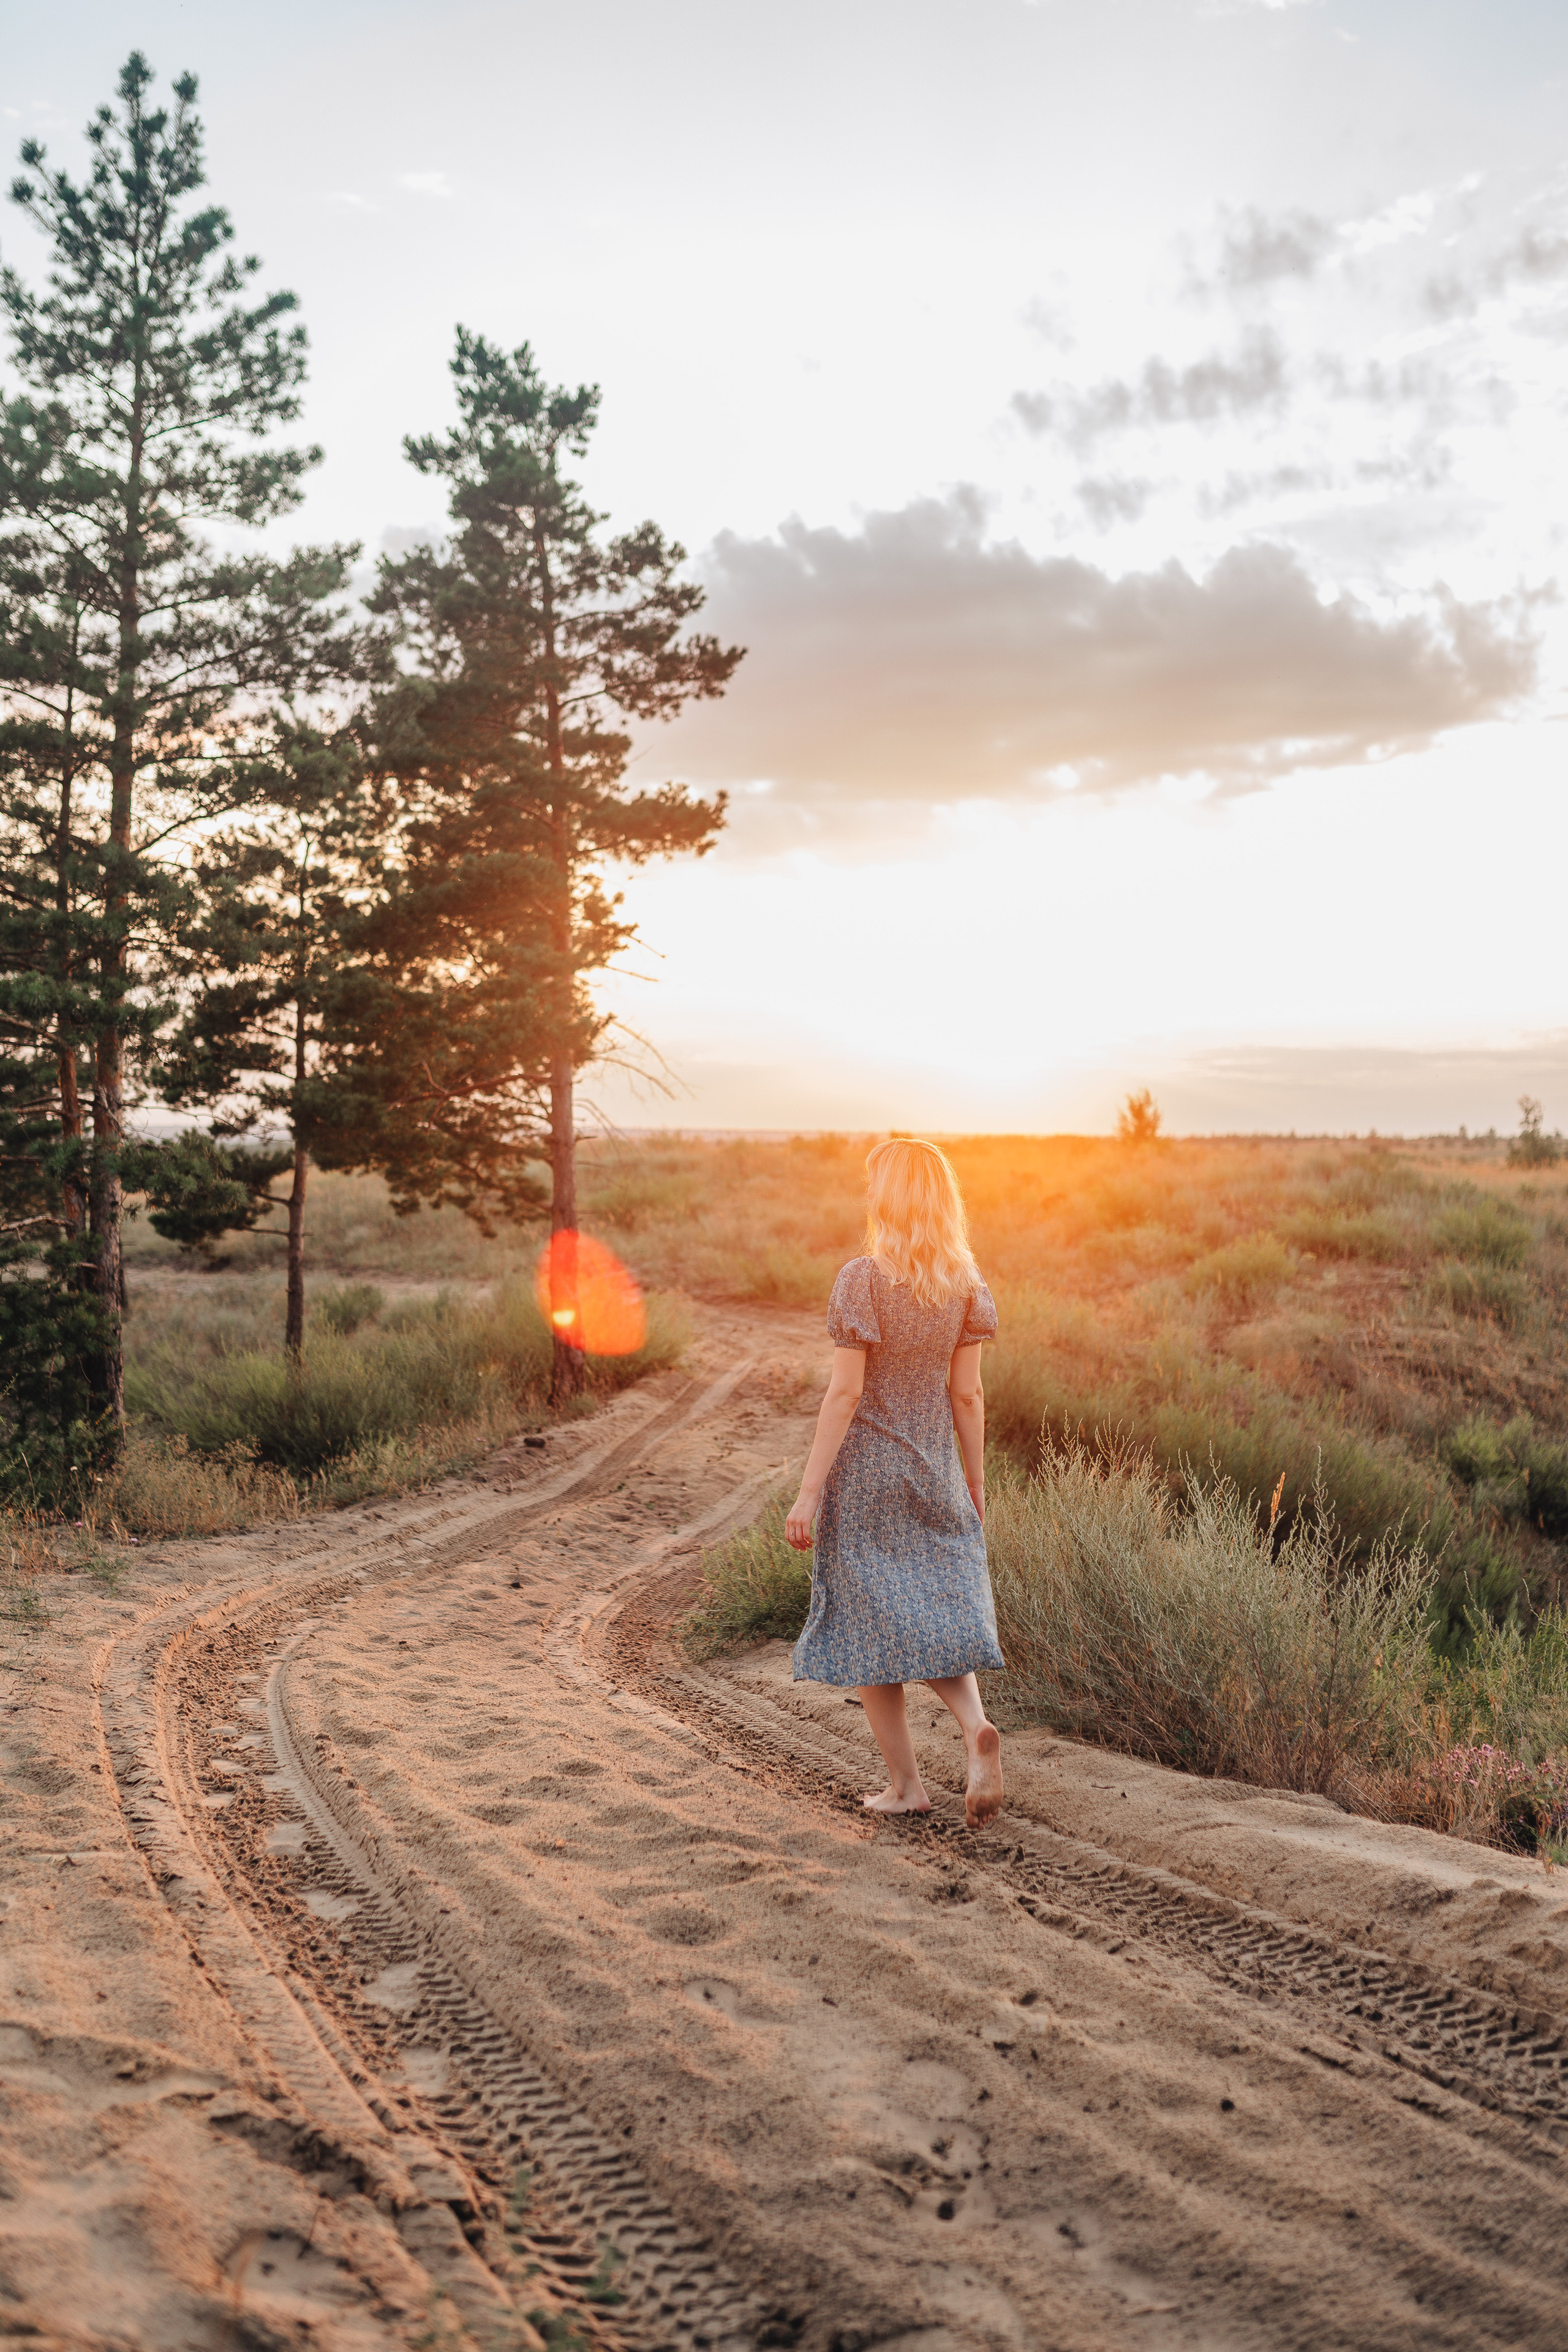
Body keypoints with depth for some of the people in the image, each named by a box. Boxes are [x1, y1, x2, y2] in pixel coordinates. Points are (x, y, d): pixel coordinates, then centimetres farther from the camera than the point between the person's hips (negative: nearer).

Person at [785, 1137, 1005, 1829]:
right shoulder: (964, 1283, 0)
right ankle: (978, 1730, -12)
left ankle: (905, 1782, 12)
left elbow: (845, 1392, -17)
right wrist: (975, 1485, 12)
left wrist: (808, 1492, -14)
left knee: (867, 1624, 8)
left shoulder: (862, 1279, -15)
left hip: (864, 1474, -5)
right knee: (936, 1617, 14)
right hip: (935, 1473, 5)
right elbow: (966, 1394, 3)